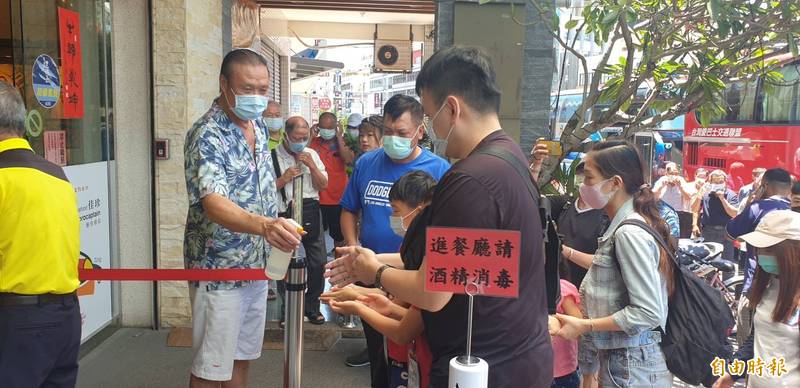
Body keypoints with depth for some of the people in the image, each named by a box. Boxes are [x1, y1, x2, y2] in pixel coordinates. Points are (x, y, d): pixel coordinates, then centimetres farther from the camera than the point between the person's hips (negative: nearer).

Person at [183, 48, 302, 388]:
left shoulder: (258, 126, 5)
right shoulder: (207, 136, -20)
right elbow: (214, 204, -35)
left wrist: (271, 230, 11)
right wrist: (264, 225, -52)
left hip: (257, 264, 7)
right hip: (219, 269, -7)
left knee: (242, 356, 18)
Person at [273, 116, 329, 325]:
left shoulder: (312, 155, 11)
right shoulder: (273, 156, -4)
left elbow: (323, 185, 8)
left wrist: (311, 165, -4)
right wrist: (284, 178, -16)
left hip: (311, 213, 4)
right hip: (285, 214, -4)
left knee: (318, 262, 7)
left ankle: (312, 307, 24)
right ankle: (287, 311, 21)